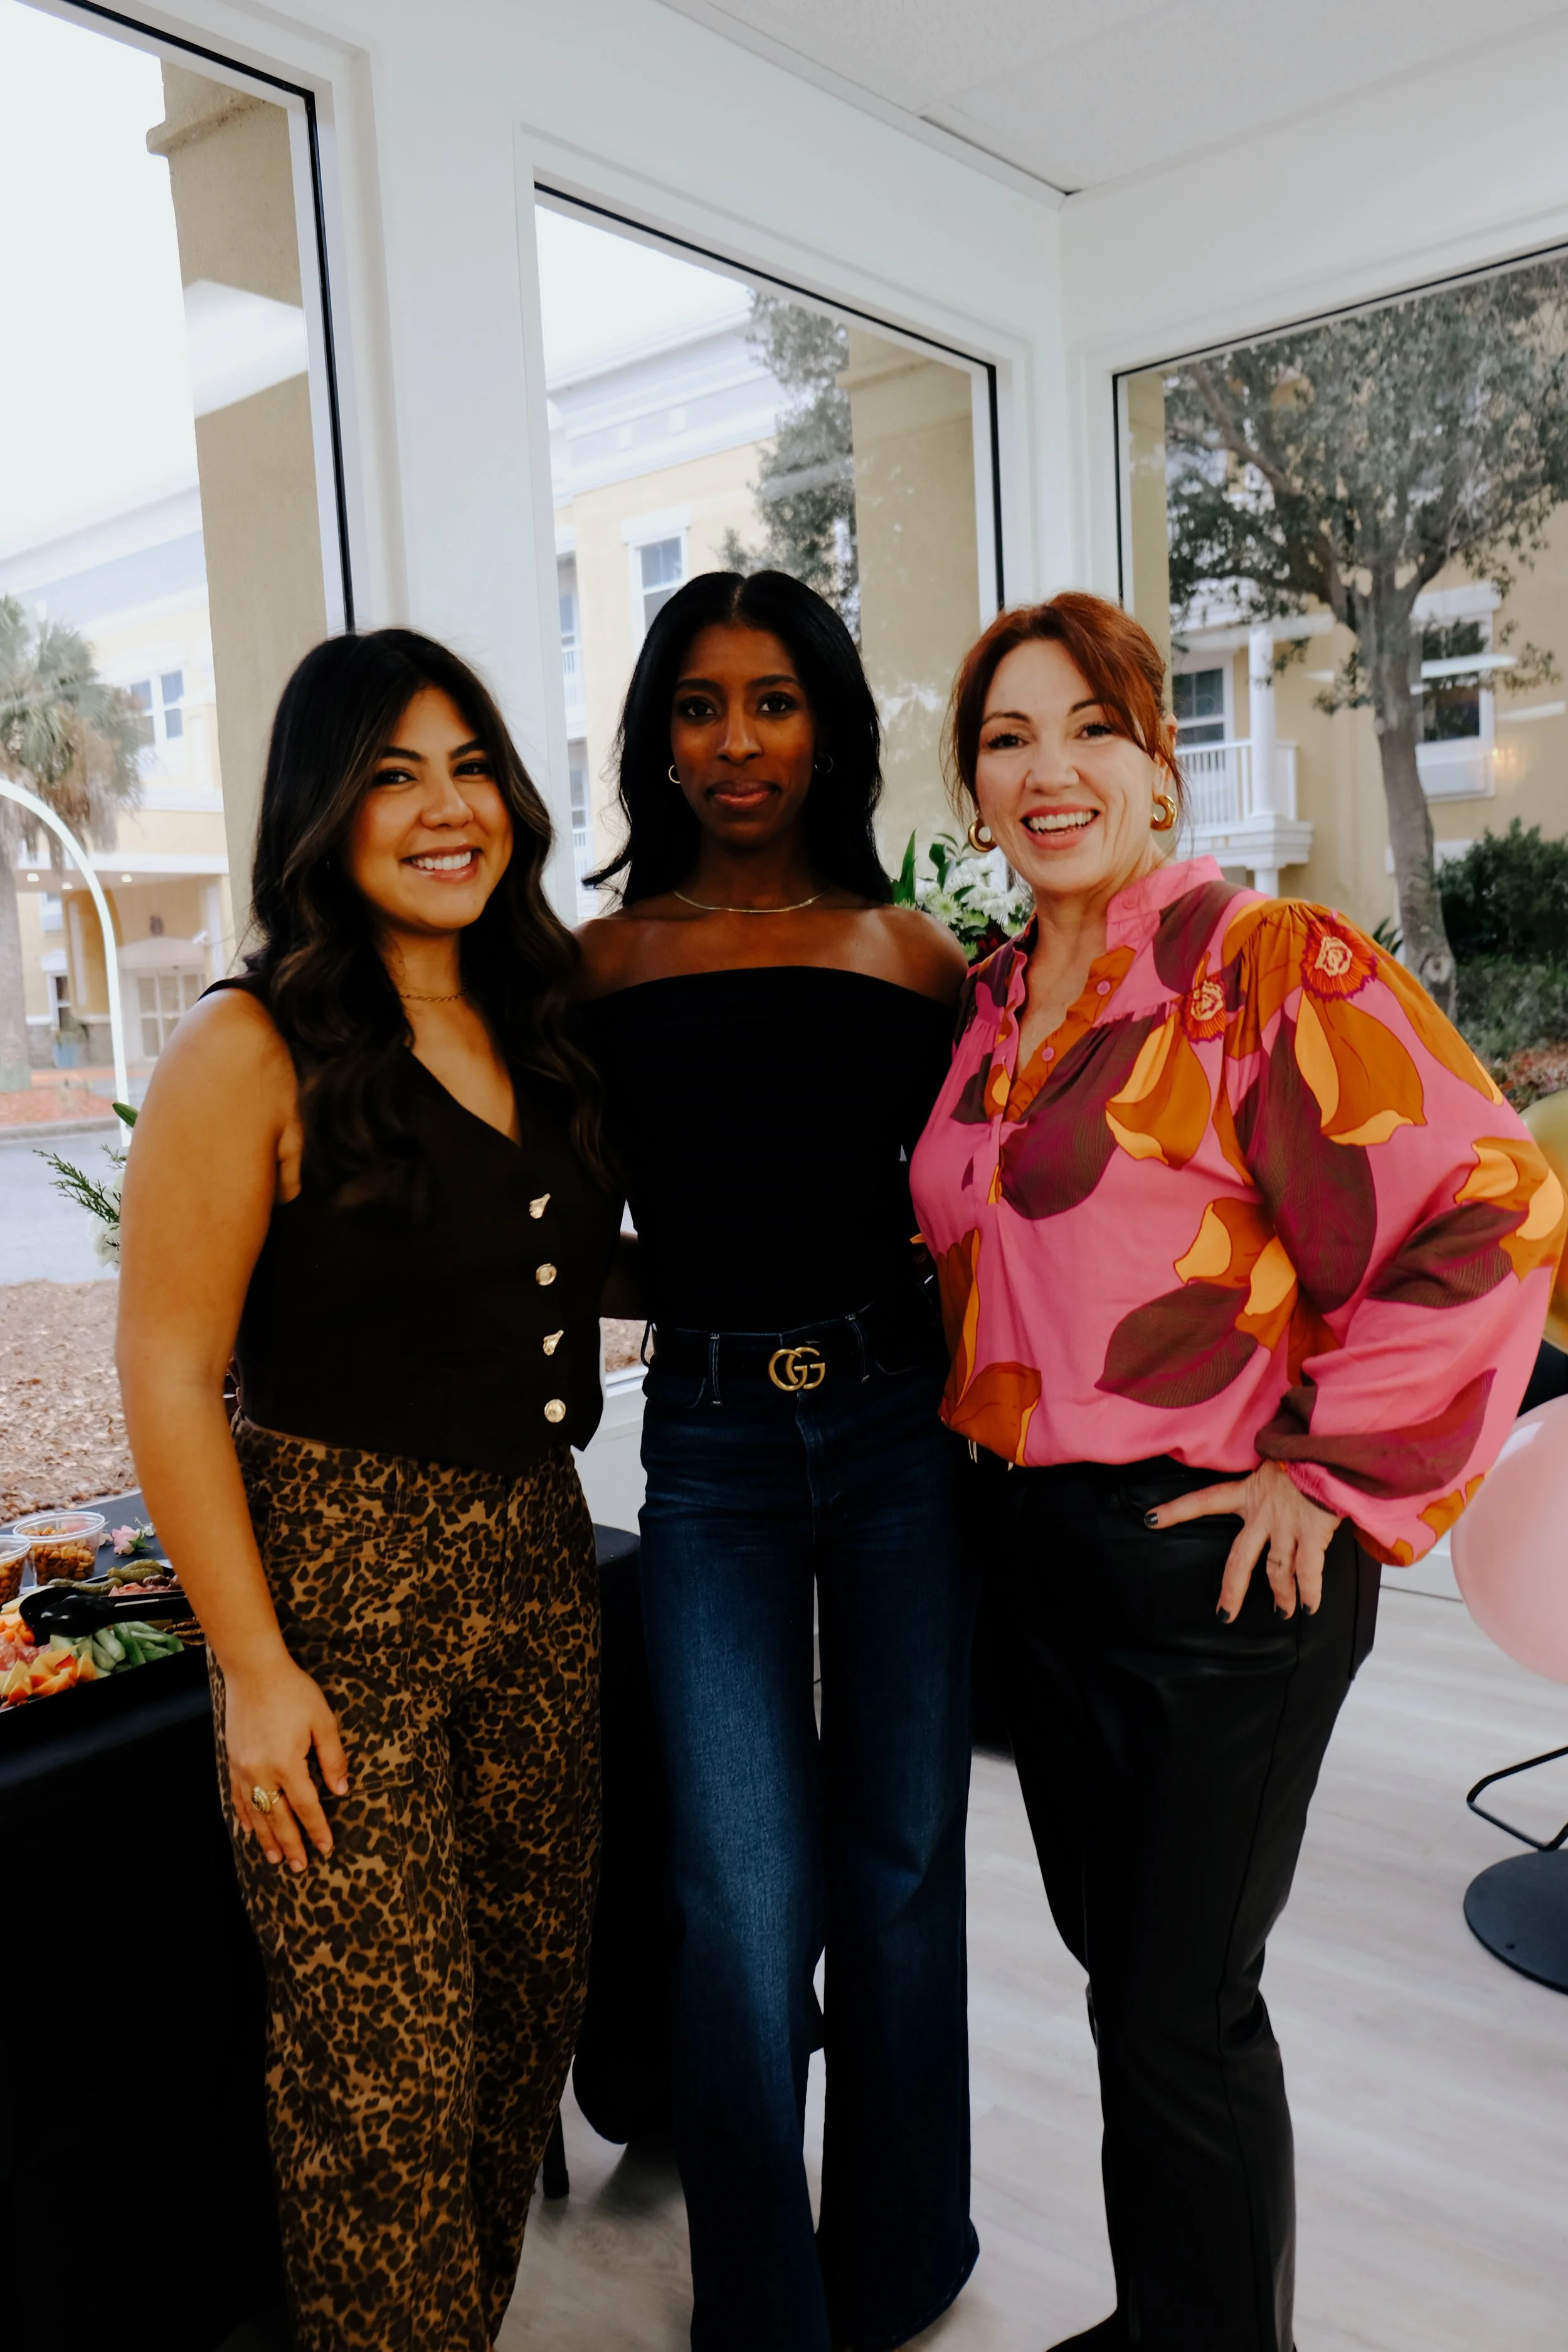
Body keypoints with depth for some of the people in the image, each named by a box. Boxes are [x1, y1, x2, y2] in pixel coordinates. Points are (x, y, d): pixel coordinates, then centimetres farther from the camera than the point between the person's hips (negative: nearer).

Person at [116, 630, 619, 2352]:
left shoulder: (528, 1031, 9)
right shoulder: (250, 1052, -12)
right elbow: (166, 1376, -12)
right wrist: (254, 1670, -13)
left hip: (534, 1563, 7)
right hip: (341, 1582, -6)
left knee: (531, 2010, 17)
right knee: (388, 2076, 3)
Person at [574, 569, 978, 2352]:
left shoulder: (915, 958, 5)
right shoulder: (602, 962, 3)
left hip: (902, 1428, 1)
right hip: (710, 1450, -1)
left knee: (901, 1865, 13)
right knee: (745, 1906, 0)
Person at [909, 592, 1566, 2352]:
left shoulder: (1272, 966, -13)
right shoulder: (994, 1006, 10)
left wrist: (1331, 1471, -16)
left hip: (1218, 1562, -7)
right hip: (1038, 1548, 7)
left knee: (1180, 2019, 5)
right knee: (1117, 1959, 21)